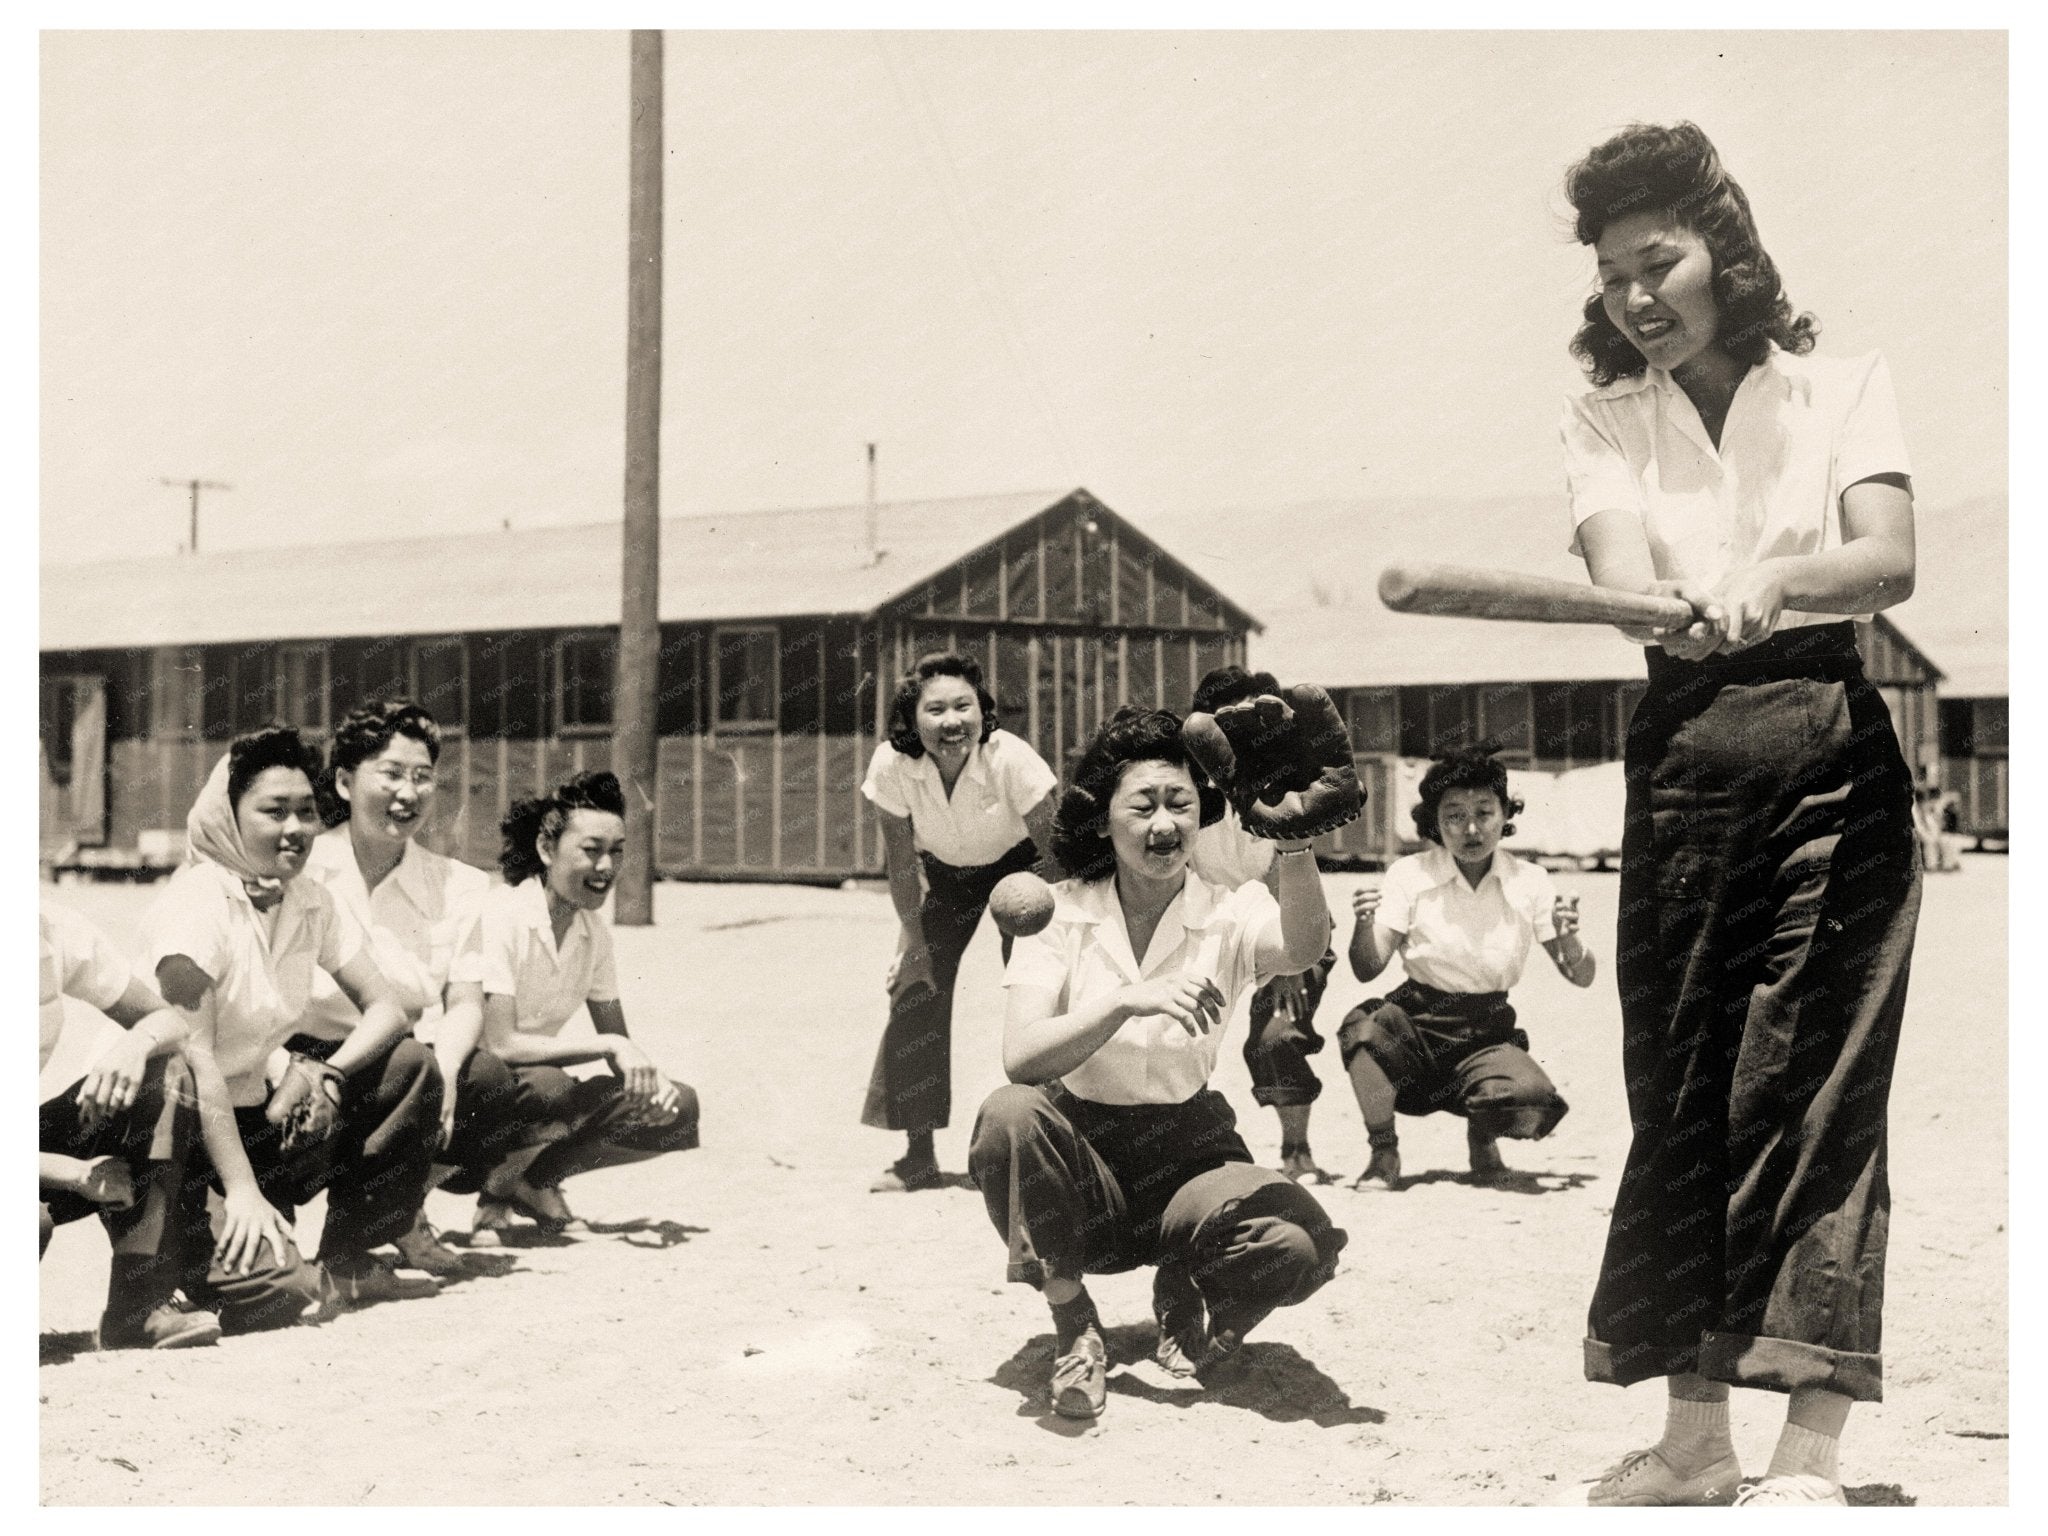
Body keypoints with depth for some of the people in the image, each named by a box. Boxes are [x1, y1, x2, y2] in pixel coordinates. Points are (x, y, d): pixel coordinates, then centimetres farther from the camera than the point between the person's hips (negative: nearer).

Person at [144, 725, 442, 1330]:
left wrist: (324, 1073, -19)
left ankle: (348, 1263, 0)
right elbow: (194, 1056, -24)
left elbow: (387, 1009, 2)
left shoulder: (312, 901, 3)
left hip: (270, 1101, 8)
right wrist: (241, 1189, -29)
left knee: (408, 1064, -7)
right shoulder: (196, 902, -18)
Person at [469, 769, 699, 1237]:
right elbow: (500, 1045, -26)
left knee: (678, 1107, -9)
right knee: (547, 1086, -37)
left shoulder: (594, 931, 2)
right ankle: (497, 1181, -9)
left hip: (536, 1086, 7)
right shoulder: (498, 917, -20)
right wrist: (613, 1046, -27)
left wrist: (648, 1075, -15)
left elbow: (618, 1044, 8)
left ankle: (526, 1179, -3)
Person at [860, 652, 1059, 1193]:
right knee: (916, 991, -8)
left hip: (1017, 865, -2)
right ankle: (918, 1154, 1)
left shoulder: (1011, 759, -33)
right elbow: (901, 861, -13)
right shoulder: (892, 765, -27)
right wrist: (914, 940, -11)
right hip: (946, 872, 2)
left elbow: (1054, 853, -23)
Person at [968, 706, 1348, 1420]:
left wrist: (1295, 839, -47)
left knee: (1302, 1243, -29)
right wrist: (1128, 1000, -33)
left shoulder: (1229, 911, -3)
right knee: (1008, 1115, -34)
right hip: (1079, 1153, 0)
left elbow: (1302, 948, -29)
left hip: (1187, 1152, 0)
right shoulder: (1059, 912, -4)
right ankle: (1073, 1327, -11)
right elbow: (1020, 1057, -18)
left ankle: (1182, 1286, 8)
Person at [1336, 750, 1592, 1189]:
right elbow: (1367, 969, -11)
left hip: (1487, 1035, 1)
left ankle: (1483, 1135, 8)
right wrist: (1364, 924, -32)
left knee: (1536, 1105, -30)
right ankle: (1384, 1154, -12)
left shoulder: (1529, 881, -1)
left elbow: (1582, 978, -2)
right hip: (1415, 1026, -1)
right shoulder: (1410, 875, -4)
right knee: (1364, 1023, -34)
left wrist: (1566, 939, -24)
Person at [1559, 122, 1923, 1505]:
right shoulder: (1606, 420, 11)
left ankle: (1813, 1448, -6)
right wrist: (1676, 609, -33)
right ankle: (1695, 1431, 10)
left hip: (1829, 739, -2)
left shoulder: (1843, 389, 6)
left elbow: (1891, 558, -10)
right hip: (1682, 750, 3)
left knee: (1811, 1079, -8)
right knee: (1679, 1084, 1)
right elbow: (1619, 568, -9)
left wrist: (1775, 581, -31)